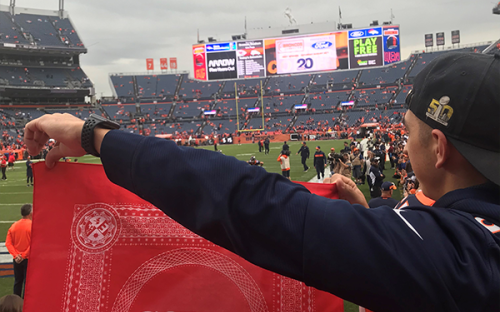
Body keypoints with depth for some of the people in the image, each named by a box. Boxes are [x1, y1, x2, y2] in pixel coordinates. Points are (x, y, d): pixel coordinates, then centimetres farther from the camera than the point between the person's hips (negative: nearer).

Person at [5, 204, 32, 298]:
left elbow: (8, 243, -3)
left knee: (17, 281, 17)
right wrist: (24, 255, -15)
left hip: (17, 260, 5)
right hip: (28, 259, -5)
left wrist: (16, 255, -8)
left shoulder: (14, 225, 1)